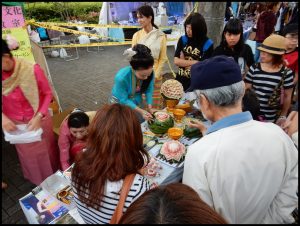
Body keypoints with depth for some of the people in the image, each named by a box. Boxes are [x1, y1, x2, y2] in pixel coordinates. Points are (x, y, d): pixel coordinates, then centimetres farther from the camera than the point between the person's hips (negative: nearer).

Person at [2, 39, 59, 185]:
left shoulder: (33, 70, -25)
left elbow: (48, 93, -13)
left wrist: (39, 116, -23)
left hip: (39, 119, -2)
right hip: (15, 123, 3)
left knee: (45, 150, 20)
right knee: (27, 153, 23)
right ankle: (35, 180, 50)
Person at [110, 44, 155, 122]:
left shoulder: (150, 73, -25)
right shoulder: (122, 78, -36)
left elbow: (149, 90, -10)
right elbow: (124, 100, -27)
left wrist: (149, 106, -23)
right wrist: (140, 111, -33)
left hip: (136, 101, 4)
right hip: (120, 102, -4)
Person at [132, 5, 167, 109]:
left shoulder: (161, 36, -3)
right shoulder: (137, 35, 0)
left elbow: (163, 58, -1)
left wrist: (155, 75, -9)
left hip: (155, 75, -1)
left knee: (154, 105, 7)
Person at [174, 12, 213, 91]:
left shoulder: (208, 44, -9)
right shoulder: (183, 40, 0)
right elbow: (176, 61, -8)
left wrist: (183, 62, -9)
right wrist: (195, 62, -13)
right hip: (181, 81, 3)